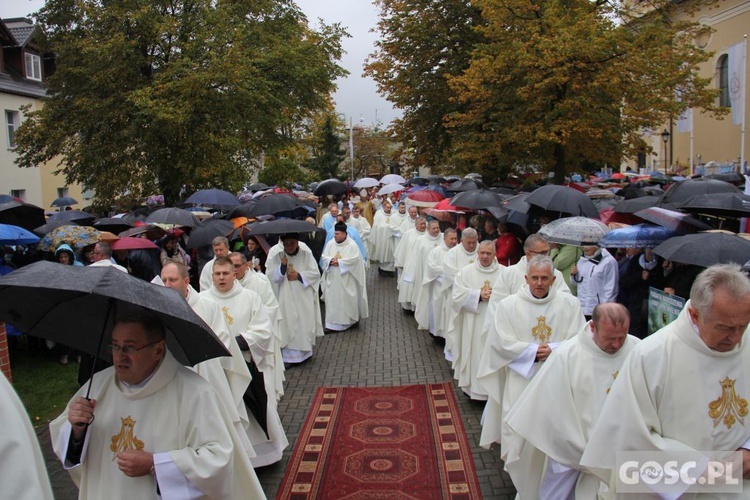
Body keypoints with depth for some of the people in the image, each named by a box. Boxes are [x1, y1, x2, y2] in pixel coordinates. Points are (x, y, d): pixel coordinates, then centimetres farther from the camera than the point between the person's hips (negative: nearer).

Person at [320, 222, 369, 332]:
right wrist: (331, 260, -18)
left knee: (348, 299, 5)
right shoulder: (330, 243, 4)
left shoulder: (352, 245, -8)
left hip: (346, 279, -4)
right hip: (332, 279, 4)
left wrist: (339, 262, -19)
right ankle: (332, 323, 10)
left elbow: (353, 260, -16)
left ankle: (353, 319, 25)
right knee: (332, 299, 4)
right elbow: (324, 257, 3)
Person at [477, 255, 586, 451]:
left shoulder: (570, 304, 0)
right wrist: (534, 351, -13)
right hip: (520, 378, -1)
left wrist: (554, 350, -17)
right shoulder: (508, 305, -2)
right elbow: (502, 343, -6)